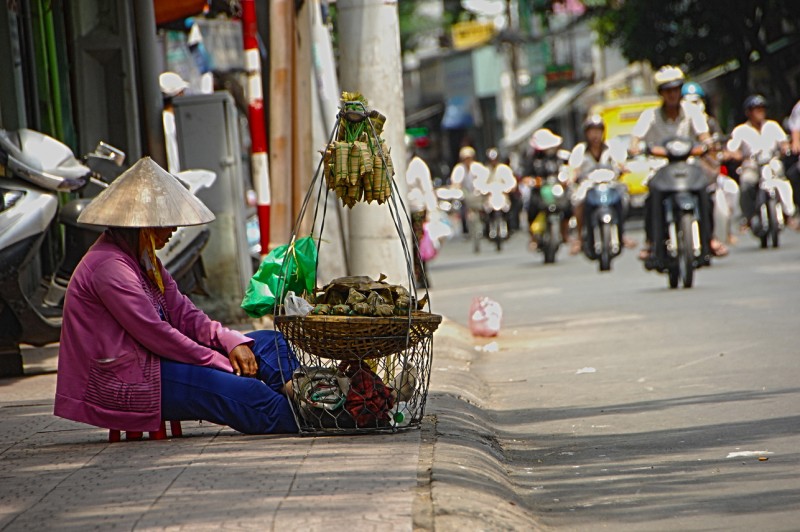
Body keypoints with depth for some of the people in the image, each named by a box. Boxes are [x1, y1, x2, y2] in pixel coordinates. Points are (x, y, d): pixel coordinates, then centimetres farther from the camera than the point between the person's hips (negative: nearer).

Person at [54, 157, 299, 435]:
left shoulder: (143, 261, 15)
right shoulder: (109, 267, -18)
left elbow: (183, 313, 13)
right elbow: (155, 334, -21)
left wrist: (231, 342, -5)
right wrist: (222, 363, -15)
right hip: (124, 385, -11)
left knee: (268, 342, 1)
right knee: (245, 393, -25)